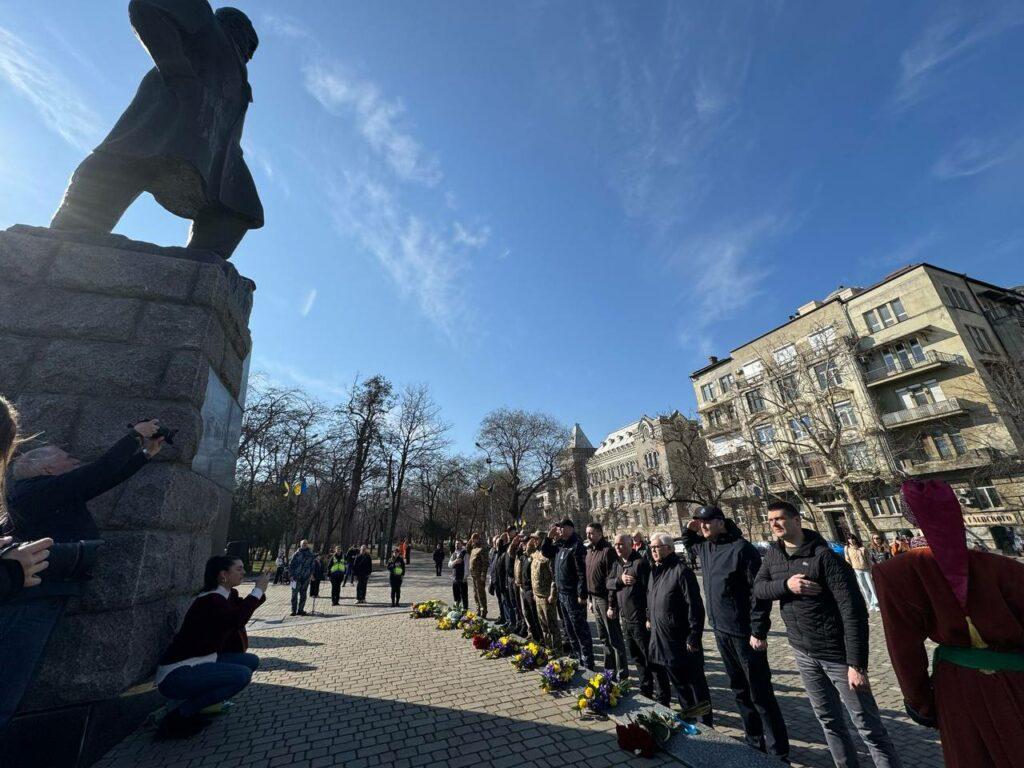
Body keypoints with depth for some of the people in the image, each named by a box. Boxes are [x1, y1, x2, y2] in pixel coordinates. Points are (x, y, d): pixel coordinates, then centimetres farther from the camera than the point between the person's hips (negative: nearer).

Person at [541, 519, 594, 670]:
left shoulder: (577, 546, -18)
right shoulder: (559, 545, 7)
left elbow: (582, 572, -21)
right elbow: (545, 551, 19)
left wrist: (582, 595, -22)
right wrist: (549, 537, 4)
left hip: (573, 595, -9)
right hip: (561, 593, 9)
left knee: (580, 629, 2)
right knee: (569, 628, 19)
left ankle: (587, 662, 13)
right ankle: (577, 656, 33)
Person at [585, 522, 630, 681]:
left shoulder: (607, 551, -17)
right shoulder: (590, 552, 9)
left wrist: (612, 605, -20)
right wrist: (591, 599, 15)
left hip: (606, 599, -8)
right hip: (595, 599, 8)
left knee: (614, 637, 4)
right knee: (603, 637, 18)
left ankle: (622, 672, 17)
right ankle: (609, 668, 31)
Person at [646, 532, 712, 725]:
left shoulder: (681, 571, -18)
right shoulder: (655, 571, 8)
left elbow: (695, 606, -20)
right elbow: (650, 598, 21)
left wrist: (694, 636, -19)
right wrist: (649, 618, 17)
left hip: (681, 642, -8)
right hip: (659, 639, 8)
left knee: (694, 683, 5)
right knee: (678, 681, 22)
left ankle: (706, 721, 21)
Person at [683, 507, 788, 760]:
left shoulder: (741, 548, -19)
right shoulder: (704, 547, 3)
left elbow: (759, 591, -19)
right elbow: (689, 542, 26)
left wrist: (759, 631, -19)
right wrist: (690, 530, 5)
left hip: (744, 633, -7)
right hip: (720, 630, 7)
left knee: (760, 694, 5)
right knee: (739, 689, 20)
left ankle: (778, 751, 21)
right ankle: (755, 741, 36)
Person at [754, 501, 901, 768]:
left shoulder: (824, 556, -20)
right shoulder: (773, 553, -1)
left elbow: (853, 611, -20)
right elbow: (758, 589, -2)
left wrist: (856, 664, -22)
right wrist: (786, 585, -20)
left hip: (837, 654, -6)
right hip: (803, 653, 6)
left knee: (869, 727, 7)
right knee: (828, 721, 20)